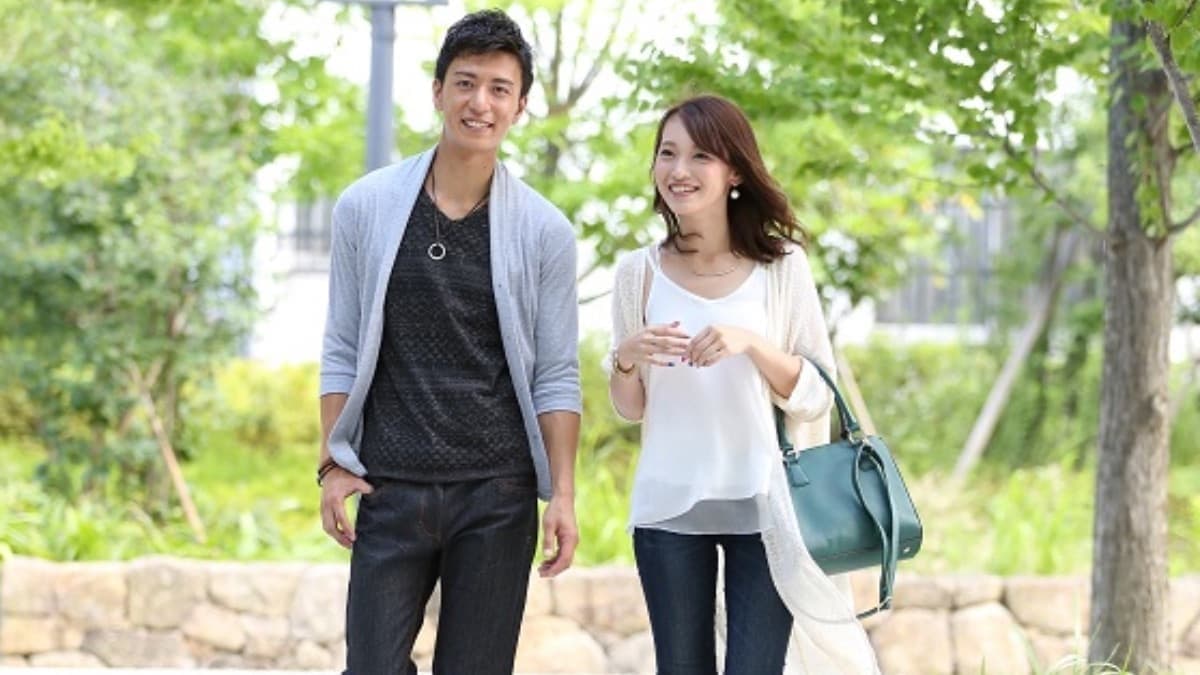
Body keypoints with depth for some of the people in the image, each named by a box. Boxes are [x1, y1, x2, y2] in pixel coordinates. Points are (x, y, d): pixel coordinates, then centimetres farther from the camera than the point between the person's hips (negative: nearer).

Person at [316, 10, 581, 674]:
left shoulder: (544, 232, 1)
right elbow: (341, 352, 6)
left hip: (497, 495, 0)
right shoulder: (366, 208, 2)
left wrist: (563, 494, -6)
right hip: (390, 490, 0)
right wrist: (332, 466, -1)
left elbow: (557, 376, 1)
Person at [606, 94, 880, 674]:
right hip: (668, 510, 2)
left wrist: (752, 344, -18)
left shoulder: (782, 267, -3)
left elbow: (816, 397, -2)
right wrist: (627, 358, -11)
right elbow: (630, 410, 10)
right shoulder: (639, 272, 2)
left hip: (762, 510, -2)